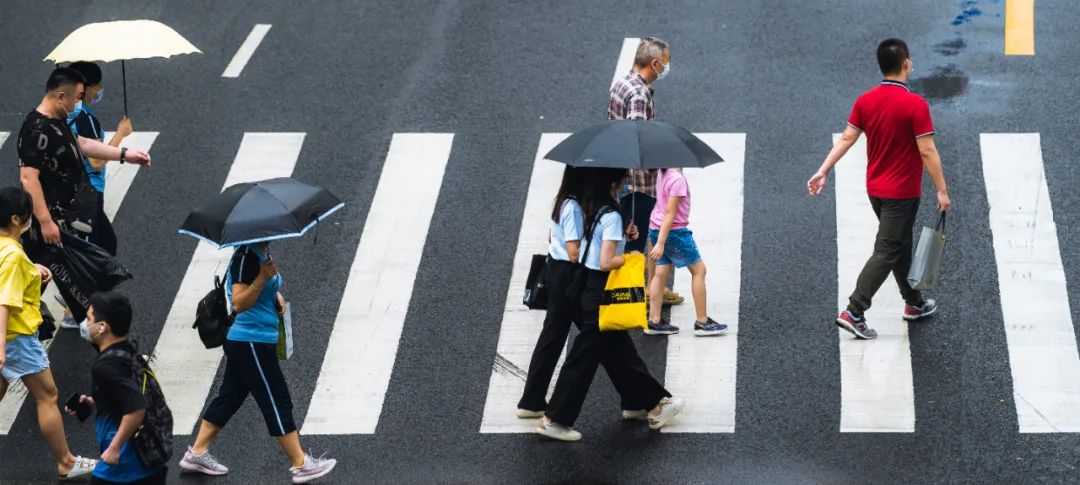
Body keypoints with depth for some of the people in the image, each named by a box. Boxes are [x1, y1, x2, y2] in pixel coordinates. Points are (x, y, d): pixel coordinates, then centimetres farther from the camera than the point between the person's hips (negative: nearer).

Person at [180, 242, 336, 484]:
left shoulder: (263, 252, 8)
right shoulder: (246, 256, -20)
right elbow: (239, 304, -24)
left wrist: (276, 296, 8)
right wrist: (263, 278, -30)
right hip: (252, 343, -10)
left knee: (230, 396, 16)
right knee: (278, 402, -2)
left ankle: (197, 453, 22)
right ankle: (301, 465, 5)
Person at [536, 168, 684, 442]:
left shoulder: (591, 211, 5)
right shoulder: (611, 216, -20)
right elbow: (606, 263, -25)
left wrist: (622, 236, 7)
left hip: (588, 287, 9)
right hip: (601, 295, -9)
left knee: (619, 349, 16)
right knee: (584, 357, 0)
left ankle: (652, 404, 28)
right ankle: (554, 419, 5)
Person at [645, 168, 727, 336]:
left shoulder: (662, 174, 3)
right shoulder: (677, 179, -23)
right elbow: (670, 212, -24)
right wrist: (661, 243, -24)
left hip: (656, 228, 8)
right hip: (674, 231, -8)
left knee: (661, 273, 12)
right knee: (699, 270, 5)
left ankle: (654, 321, 12)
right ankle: (702, 322, 8)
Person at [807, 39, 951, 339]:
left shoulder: (866, 101, -1)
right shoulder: (915, 104, -19)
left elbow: (846, 138, -1)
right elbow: (927, 151, -19)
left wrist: (823, 171, 3)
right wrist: (942, 191, -12)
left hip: (875, 189, 7)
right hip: (902, 192, -7)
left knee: (900, 246, 21)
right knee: (886, 253, -5)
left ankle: (914, 303, 35)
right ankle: (853, 312, -12)